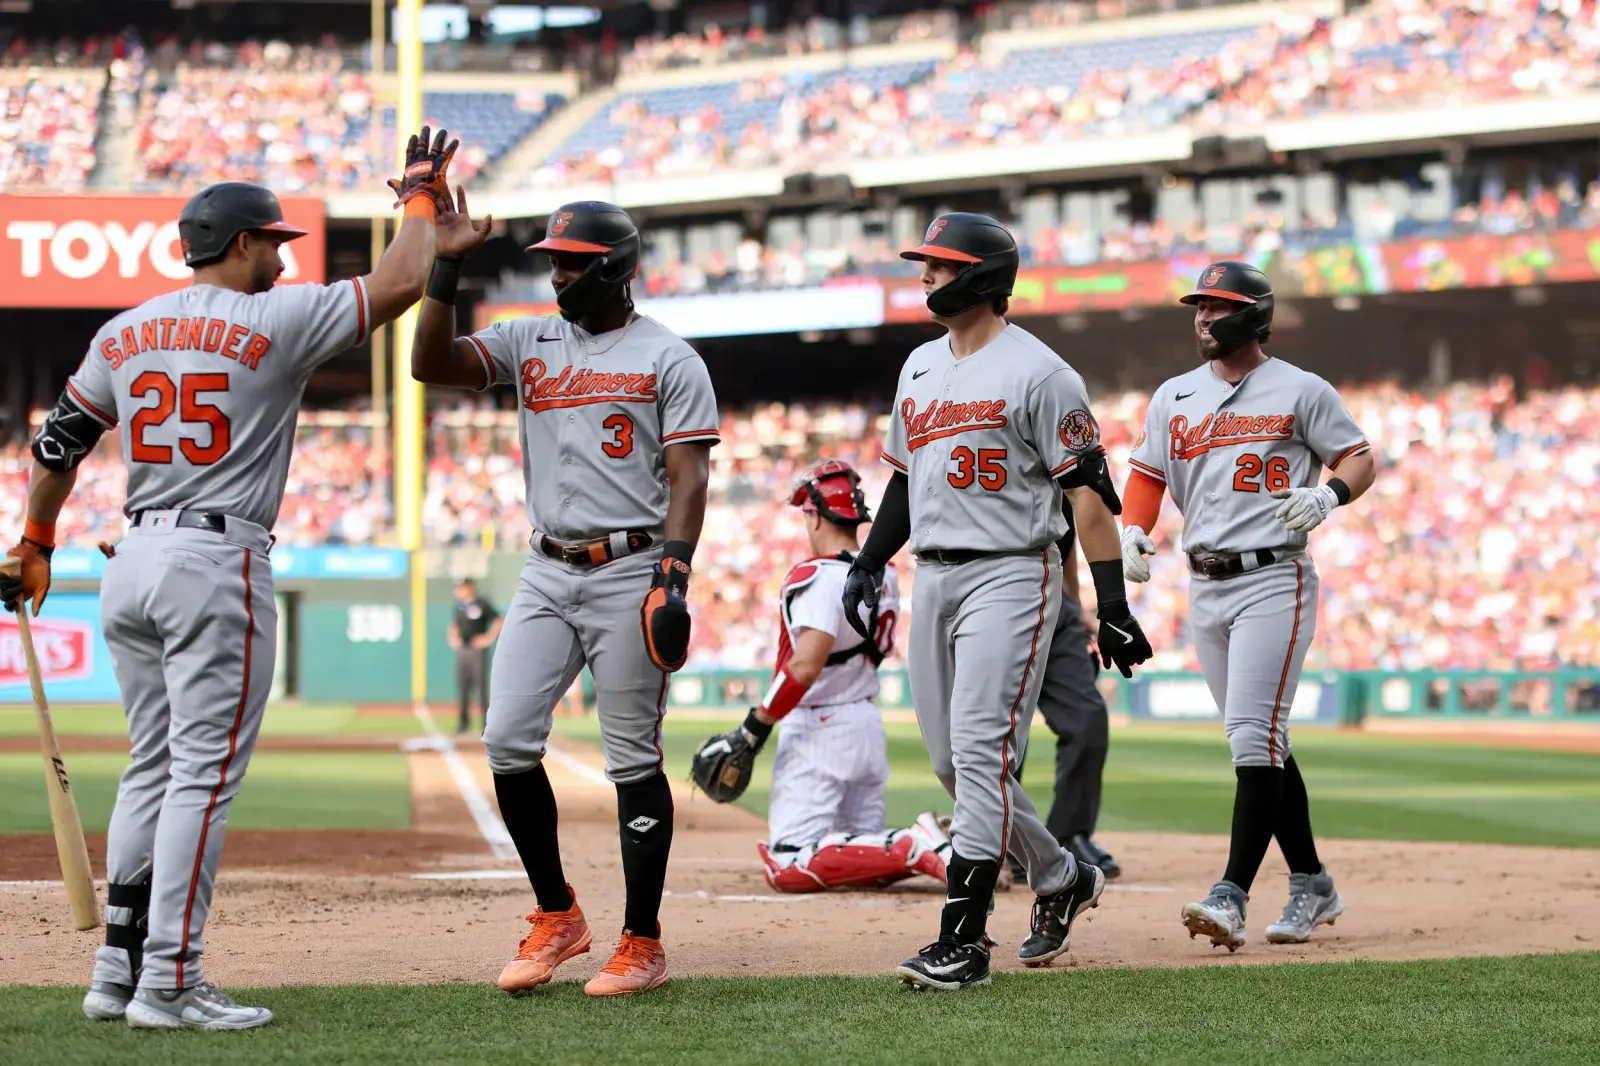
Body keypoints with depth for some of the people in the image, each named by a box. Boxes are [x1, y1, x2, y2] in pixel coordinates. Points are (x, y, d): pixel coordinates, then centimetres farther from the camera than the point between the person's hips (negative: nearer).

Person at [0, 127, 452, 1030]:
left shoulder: (126, 331, 11)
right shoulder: (274, 321, -7)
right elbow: (402, 282, -8)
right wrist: (422, 193, 9)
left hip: (133, 563, 7)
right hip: (220, 562, -7)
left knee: (154, 766, 15)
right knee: (206, 771, -6)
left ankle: (119, 971, 15)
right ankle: (170, 984, -10)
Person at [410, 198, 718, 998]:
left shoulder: (667, 358, -2)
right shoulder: (529, 343, 12)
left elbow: (688, 479, -7)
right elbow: (431, 363, -1)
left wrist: (673, 577, -19)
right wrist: (446, 266, -10)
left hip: (629, 572, -5)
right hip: (547, 573, 5)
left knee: (633, 758, -1)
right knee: (507, 741, -4)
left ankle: (642, 944, 5)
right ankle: (556, 916, 11)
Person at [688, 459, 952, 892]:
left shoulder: (816, 577, -17)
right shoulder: (884, 576, 9)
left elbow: (806, 665, -27)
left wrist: (754, 729, -23)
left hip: (818, 730, -9)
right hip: (868, 724, 9)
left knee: (787, 866, -11)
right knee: (864, 857, 18)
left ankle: (916, 848, -22)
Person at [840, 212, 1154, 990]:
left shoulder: (1037, 373, -9)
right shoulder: (919, 367, 15)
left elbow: (1088, 492, -10)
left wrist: (1113, 607, -14)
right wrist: (869, 564, 13)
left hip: (1010, 575, -8)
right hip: (933, 577, 8)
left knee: (981, 749, -15)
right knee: (951, 759, 9)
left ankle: (963, 941, -16)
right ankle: (1060, 879, 30)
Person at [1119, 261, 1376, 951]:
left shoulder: (1300, 391, -1)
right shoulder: (1173, 396, 14)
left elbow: (1360, 458, 1)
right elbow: (1147, 475, 16)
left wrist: (1328, 494, -20)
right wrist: (1131, 532, -3)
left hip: (1274, 579, -6)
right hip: (1206, 585, 6)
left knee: (1253, 734, -16)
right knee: (1259, 743, 10)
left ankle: (1233, 894, -21)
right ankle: (1311, 885, 21)